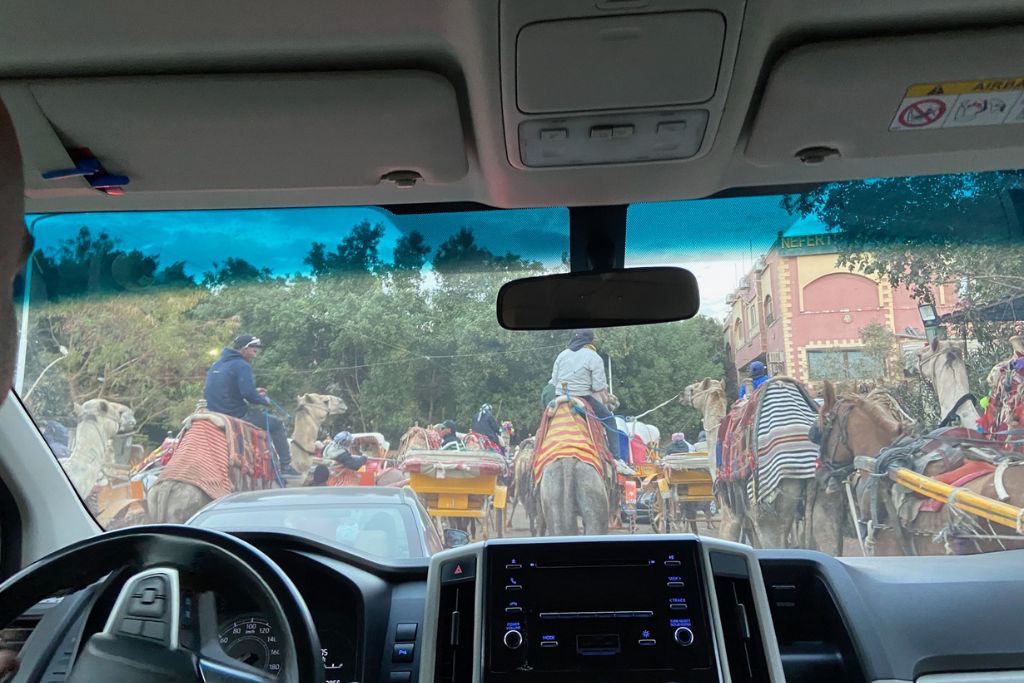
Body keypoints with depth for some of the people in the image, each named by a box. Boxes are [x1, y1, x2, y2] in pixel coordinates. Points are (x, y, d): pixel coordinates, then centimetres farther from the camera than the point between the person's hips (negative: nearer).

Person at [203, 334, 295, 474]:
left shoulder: (216, 365, 15)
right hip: (236, 416, -9)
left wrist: (254, 392, 18)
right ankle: (286, 466, 4)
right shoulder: (242, 366, -13)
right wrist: (264, 400, -5)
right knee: (276, 424, 6)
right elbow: (248, 393, -24)